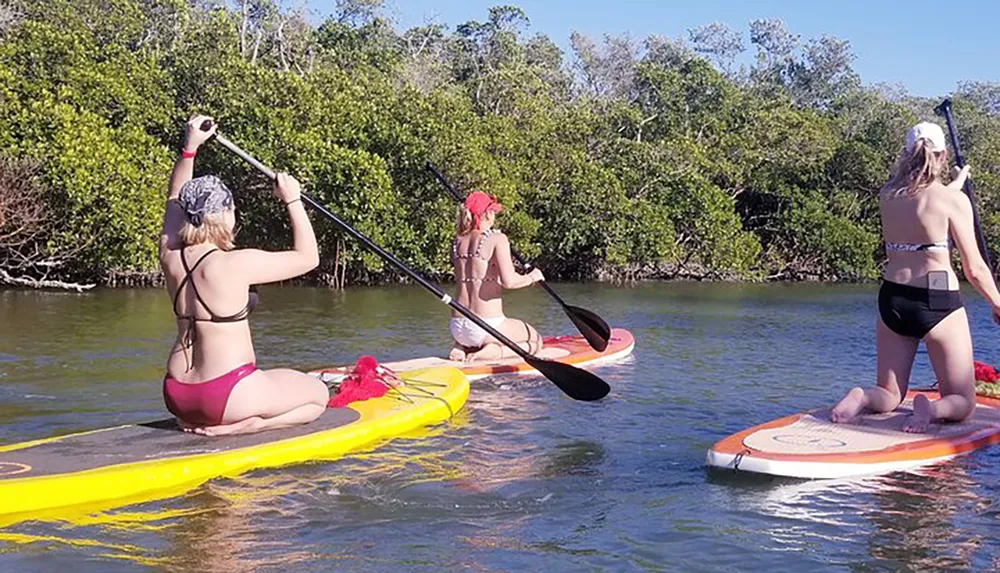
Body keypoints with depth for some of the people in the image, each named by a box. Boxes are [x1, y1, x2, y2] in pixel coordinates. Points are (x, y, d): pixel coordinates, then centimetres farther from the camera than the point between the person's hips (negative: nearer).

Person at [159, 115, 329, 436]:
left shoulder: (171, 257, 0)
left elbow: (176, 199, 20)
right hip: (226, 395, -8)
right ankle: (240, 427, -11)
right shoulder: (235, 264, -19)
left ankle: (196, 422, 11)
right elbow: (308, 258, -8)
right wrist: (293, 201, -1)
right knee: (318, 396, 11)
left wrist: (190, 148, 21)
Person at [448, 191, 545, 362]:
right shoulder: (497, 239, -10)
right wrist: (531, 277, -2)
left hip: (458, 327, 6)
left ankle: (462, 348, 7)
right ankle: (488, 353, -7)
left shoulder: (457, 243, 8)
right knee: (535, 340, 19)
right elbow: (508, 281, -21)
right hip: (486, 326, -6)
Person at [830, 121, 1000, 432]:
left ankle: (862, 398, -19)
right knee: (962, 401, 8)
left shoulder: (887, 196, 4)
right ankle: (932, 408, -26)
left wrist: (956, 183, 45)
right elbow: (974, 269, -4)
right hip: (938, 302, -4)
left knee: (889, 396, 15)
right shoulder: (954, 200, -8)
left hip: (892, 301, 4)